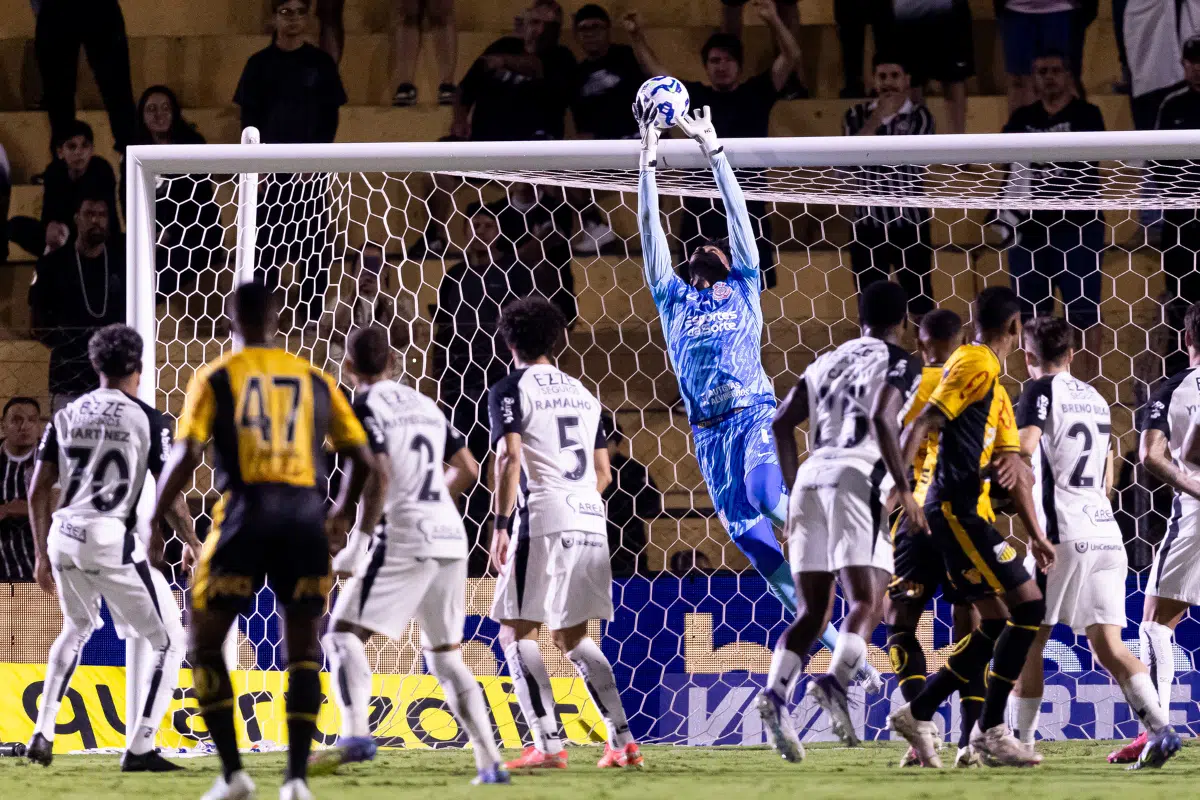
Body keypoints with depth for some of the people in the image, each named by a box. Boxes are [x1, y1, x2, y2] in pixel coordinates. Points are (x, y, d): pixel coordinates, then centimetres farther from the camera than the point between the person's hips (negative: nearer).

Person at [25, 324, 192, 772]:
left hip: (62, 537, 6)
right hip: (111, 539, -6)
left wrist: (43, 556, 21)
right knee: (169, 640, 6)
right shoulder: (147, 420, -2)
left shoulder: (66, 416, 11)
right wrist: (195, 548, 11)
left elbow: (38, 493, 11)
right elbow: (169, 500, -5)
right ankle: (140, 749, -3)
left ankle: (42, 735, 25)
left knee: (77, 630, 32)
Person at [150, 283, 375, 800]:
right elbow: (360, 457, 13)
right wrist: (343, 514, 30)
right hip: (306, 515, 2)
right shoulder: (314, 380, 14)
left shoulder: (216, 378, 6)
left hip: (246, 511, -2)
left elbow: (186, 456, -5)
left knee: (206, 643, 10)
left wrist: (150, 524, 2)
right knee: (303, 651, 12)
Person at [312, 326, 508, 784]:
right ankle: (490, 762, 6)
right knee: (445, 654, 15)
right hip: (450, 538, 7)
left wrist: (358, 541, -11)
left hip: (404, 540, -7)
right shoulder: (423, 404, 18)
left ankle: (355, 735, -27)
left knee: (344, 635, -6)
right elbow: (468, 472, 22)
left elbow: (379, 478, -17)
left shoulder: (367, 407, -5)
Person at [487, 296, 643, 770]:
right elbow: (603, 473, 20)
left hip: (542, 522, -6)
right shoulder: (581, 394, 19)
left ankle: (548, 745, -13)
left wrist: (500, 525, -13)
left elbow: (509, 458, -14)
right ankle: (623, 741, 7)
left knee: (516, 632, -1)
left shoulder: (510, 391, 0)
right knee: (571, 637, 16)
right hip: (591, 523, 6)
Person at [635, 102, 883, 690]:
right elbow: (650, 228, 15)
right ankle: (849, 657, -2)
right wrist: (649, 156, 11)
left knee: (767, 497, -35)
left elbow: (737, 212, 11)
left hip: (756, 416, -3)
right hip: (709, 433, 3)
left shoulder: (744, 290, 16)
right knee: (757, 548, -5)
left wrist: (711, 148, 9)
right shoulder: (674, 300, 21)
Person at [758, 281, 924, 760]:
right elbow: (882, 420, -13)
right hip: (857, 478, -6)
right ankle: (835, 682, -34)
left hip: (811, 476, 6)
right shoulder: (900, 364, 6)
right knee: (867, 602, -9)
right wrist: (904, 489, -12)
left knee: (812, 611, 7)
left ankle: (775, 695, -14)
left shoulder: (829, 361, 24)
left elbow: (781, 423, 18)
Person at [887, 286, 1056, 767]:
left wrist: (1036, 534, 21)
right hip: (957, 507, -10)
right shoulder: (975, 364, -9)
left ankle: (917, 713, 12)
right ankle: (991, 730, -8)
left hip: (968, 512, 10)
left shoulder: (998, 390, 21)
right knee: (1029, 607, -10)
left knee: (998, 624, 10)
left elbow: (1012, 470, 24)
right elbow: (923, 424, -17)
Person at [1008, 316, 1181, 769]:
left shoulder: (1042, 391, -2)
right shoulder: (1096, 399, 19)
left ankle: (1021, 742, 7)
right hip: (1106, 533, 6)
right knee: (1108, 646, 1)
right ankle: (1161, 727, -17)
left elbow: (1025, 447, -21)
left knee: (1028, 640, 6)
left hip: (1062, 533, -6)